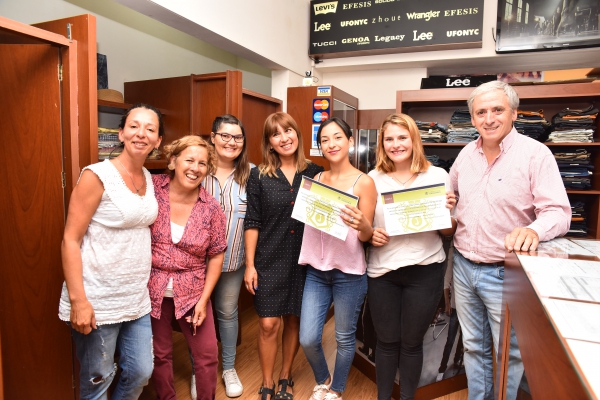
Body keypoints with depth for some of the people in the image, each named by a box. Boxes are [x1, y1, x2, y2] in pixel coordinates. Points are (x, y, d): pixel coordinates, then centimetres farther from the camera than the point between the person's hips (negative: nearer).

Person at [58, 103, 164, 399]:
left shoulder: (149, 178, 6)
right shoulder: (97, 175, -14)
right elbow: (70, 239, -14)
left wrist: (145, 286, 14)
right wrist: (78, 300, -19)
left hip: (137, 299, 6)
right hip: (98, 301, -6)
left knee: (141, 373, 17)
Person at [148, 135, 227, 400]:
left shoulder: (211, 208, -7)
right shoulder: (152, 188, -10)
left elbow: (216, 256, -1)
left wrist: (204, 299, -3)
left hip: (192, 293, 1)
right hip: (152, 290, 0)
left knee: (208, 354, 7)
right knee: (159, 354, 15)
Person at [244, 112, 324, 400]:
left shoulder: (314, 172, 1)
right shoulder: (259, 175, -3)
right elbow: (252, 222, -3)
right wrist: (250, 264, -5)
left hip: (303, 260, 2)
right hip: (269, 260, -1)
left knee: (294, 320, 13)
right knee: (268, 324, 2)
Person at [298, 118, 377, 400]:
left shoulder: (363, 182, -8)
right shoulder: (315, 180, 6)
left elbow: (367, 236, -10)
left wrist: (361, 224, -29)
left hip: (349, 273, -4)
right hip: (316, 270, 4)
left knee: (344, 339, 12)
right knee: (308, 339, 6)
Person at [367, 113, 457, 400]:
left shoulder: (437, 176, -2)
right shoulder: (374, 178, 0)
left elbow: (448, 231, 2)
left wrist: (446, 211, -18)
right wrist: (370, 235, -11)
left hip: (424, 271, -1)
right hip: (382, 271, 1)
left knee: (411, 342, 14)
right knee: (386, 341, 13)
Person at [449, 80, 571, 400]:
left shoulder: (535, 154, -13)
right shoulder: (467, 154, 4)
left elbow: (558, 212, -17)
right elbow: (450, 192, 21)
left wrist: (534, 231, -37)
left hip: (505, 273, -5)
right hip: (464, 266, 5)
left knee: (508, 352, 13)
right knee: (473, 346, 20)